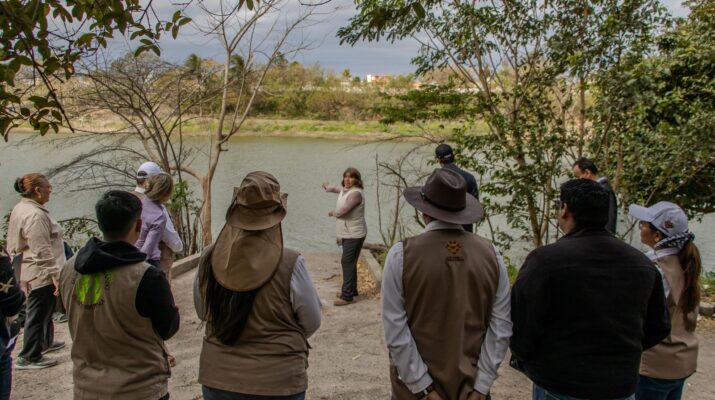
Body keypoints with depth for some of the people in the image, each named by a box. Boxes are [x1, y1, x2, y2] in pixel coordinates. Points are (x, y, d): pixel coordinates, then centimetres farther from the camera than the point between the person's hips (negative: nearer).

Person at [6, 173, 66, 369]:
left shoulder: (20, 208, 10)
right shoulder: (35, 215, -24)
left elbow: (15, 243, 20)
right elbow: (42, 251, -26)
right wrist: (55, 274, -24)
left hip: (31, 271, 11)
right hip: (41, 273, -11)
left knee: (44, 310, 25)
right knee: (38, 314, 0)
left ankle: (46, 342, 41)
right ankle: (28, 357, 9)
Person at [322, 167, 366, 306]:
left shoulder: (356, 193, -21)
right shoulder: (344, 190, 10)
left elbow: (342, 211, -27)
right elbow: (338, 189, 36)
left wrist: (332, 212, -6)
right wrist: (329, 187, 55)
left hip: (354, 235, -10)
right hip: (347, 234, 10)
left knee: (347, 262, -11)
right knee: (349, 262, 17)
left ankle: (347, 296, -8)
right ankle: (351, 290, 29)